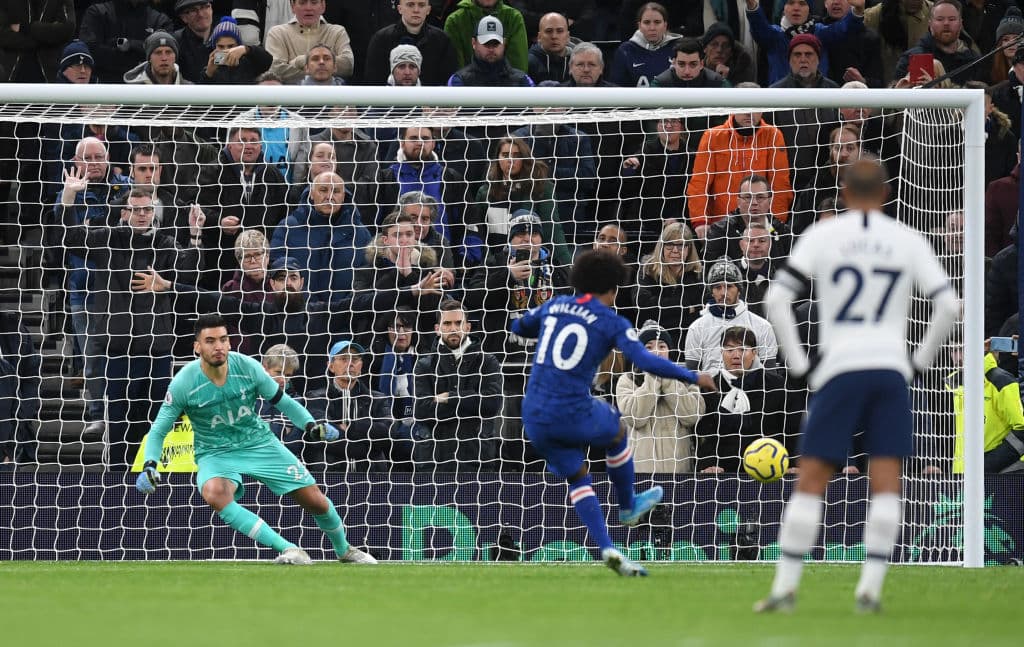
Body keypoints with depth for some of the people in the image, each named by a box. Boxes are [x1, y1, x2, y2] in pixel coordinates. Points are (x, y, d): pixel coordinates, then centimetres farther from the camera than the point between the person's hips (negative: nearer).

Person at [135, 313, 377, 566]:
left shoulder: (247, 367, -14)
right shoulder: (183, 384, -18)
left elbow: (282, 401, 1)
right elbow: (158, 431, -7)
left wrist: (311, 425, -15)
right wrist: (149, 466, -23)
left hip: (259, 442, 2)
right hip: (215, 454, -2)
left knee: (314, 500, -1)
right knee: (214, 493, -37)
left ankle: (344, 550, 32)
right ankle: (289, 550, -38)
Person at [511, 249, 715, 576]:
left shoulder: (554, 306, 10)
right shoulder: (612, 323, -4)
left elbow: (519, 326, 29)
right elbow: (646, 361, -17)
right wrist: (692, 377, -7)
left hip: (535, 419, 4)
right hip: (575, 416, -4)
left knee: (578, 478, 22)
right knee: (617, 432, 30)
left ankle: (608, 549, 8)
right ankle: (628, 507, 47)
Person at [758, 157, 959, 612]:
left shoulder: (822, 236, 3)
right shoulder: (908, 241, 7)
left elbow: (777, 300, -4)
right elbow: (949, 305, 3)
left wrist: (798, 364, 3)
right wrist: (919, 361, 12)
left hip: (840, 369, -1)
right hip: (891, 368, 1)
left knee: (811, 481, 3)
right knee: (886, 483, 4)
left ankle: (785, 587, 1)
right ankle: (870, 589, -4)